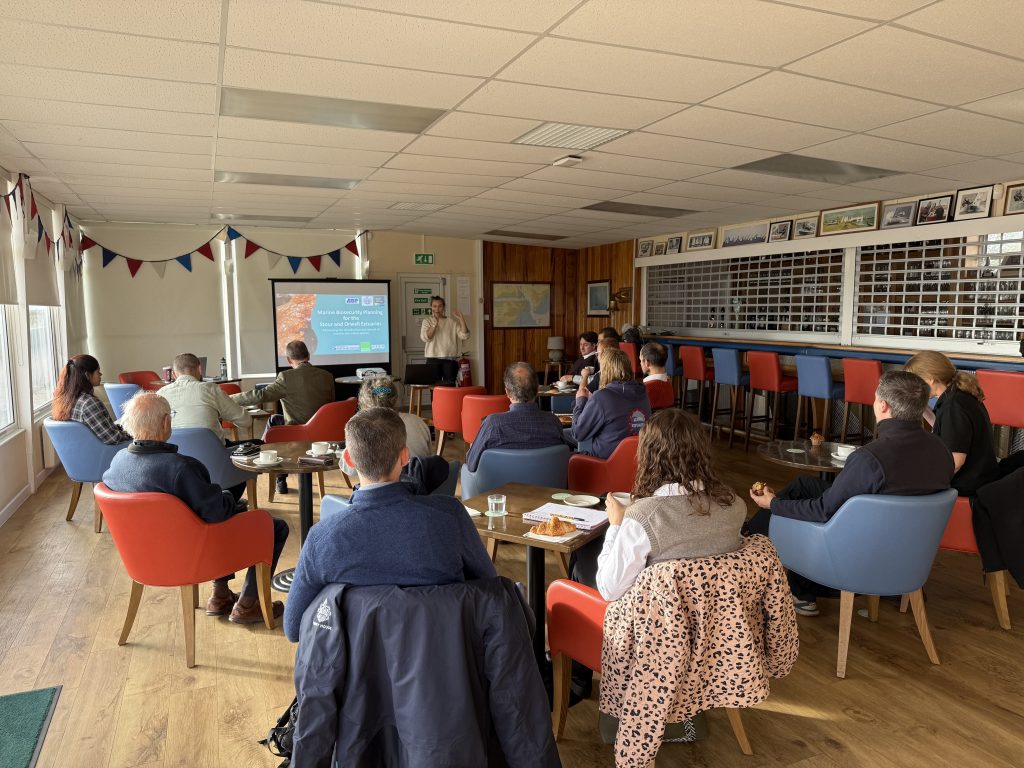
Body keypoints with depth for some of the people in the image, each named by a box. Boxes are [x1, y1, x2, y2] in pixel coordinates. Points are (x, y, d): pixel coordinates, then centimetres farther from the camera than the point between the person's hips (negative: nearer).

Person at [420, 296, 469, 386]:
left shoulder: (452, 322, 6)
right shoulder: (427, 321, 6)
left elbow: (464, 336, -2)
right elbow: (425, 338, -11)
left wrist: (461, 320, -11)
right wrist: (434, 324, -18)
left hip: (450, 359, 0)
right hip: (433, 359, 0)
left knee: (450, 386, -3)